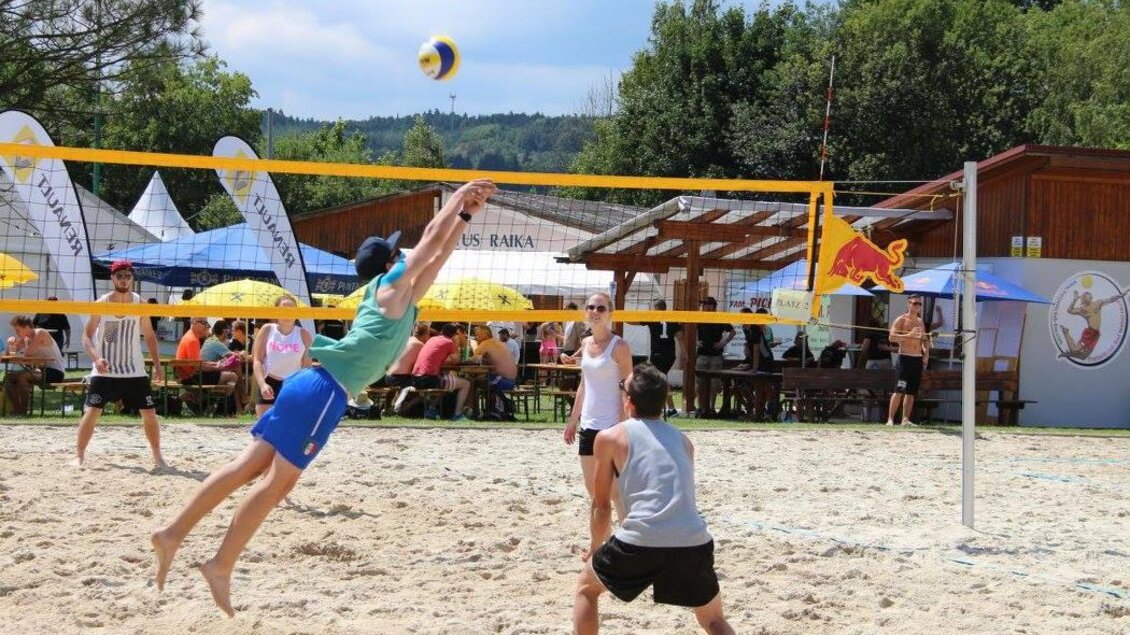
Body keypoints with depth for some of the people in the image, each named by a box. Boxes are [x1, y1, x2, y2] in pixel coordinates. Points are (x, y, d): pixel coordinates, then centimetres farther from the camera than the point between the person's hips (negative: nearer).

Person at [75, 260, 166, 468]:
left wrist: (157, 364, -1)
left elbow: (149, 336, 9)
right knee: (92, 411, -9)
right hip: (105, 370, -2)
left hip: (135, 371, 2)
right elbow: (87, 336, -4)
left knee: (149, 412, 1)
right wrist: (96, 358, -22)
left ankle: (157, 455, 14)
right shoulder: (102, 303, -7)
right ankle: (79, 455, 1)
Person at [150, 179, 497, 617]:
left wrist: (466, 214, 30)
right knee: (277, 481, -7)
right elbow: (431, 239, 4)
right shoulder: (391, 285, 1)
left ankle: (174, 532, 0)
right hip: (325, 390, -9)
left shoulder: (398, 294, 24)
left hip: (314, 385, 9)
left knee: (249, 466, 4)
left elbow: (437, 253, 32)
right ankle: (221, 565, -7)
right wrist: (459, 196, 16)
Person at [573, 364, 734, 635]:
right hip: (694, 542, 3)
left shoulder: (610, 438, 10)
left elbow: (601, 506, 17)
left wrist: (595, 548, 34)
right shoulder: (682, 440, 23)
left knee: (586, 588, 25)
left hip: (641, 542, -3)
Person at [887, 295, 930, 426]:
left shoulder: (920, 322, 17)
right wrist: (908, 335, -23)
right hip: (905, 357, -7)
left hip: (918, 358, 7)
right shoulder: (901, 319, -3)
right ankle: (890, 419, -14)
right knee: (899, 390, -13)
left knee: (912, 391, 5)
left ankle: (905, 419, 8)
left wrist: (926, 353, 9)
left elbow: (925, 340, 25)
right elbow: (892, 337, -13)